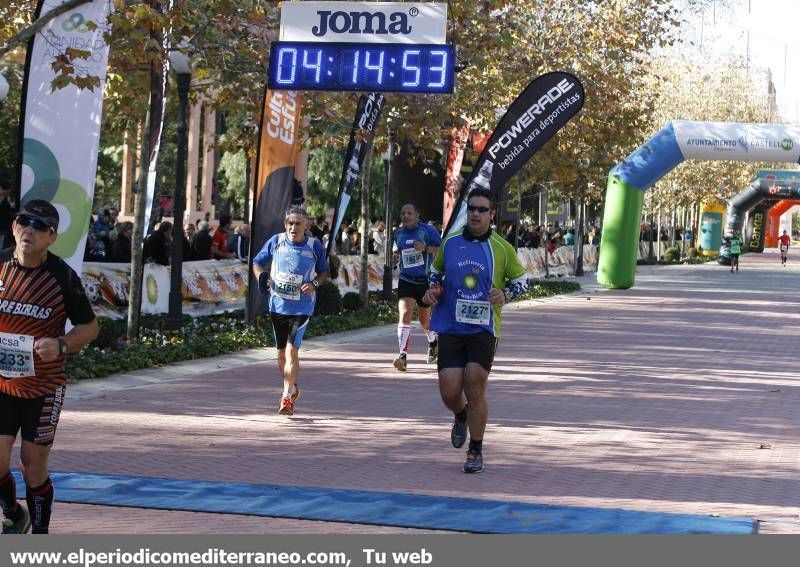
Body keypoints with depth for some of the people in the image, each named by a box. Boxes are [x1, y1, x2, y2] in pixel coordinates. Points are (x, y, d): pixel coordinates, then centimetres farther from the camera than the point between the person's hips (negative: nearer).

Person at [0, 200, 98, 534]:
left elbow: (90, 327, -1)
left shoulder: (63, 277, -9)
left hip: (44, 386, -2)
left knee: (34, 466, 4)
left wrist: (61, 345, -20)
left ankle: (40, 535, 25)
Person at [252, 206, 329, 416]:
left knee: (292, 350, -14)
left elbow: (323, 272, 8)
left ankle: (287, 397, -11)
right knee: (281, 352, 14)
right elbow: (257, 263, 8)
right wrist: (262, 278, -13)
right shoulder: (276, 242, -3)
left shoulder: (315, 246, -6)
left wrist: (314, 284, -13)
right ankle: (292, 388, 37)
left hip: (302, 307, -3)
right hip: (277, 304, 3)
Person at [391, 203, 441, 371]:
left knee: (424, 318, 15)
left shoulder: (428, 230, -7)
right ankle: (403, 354, -23)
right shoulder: (398, 233, 6)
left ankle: (433, 342, 48)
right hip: (406, 280, 2)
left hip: (426, 280, -2)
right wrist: (394, 254, 2)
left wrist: (425, 248, -23)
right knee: (405, 314, -18)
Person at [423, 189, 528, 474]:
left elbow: (522, 279, 10)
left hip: (484, 329, -2)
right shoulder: (450, 242, 5)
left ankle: (476, 451, 7)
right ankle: (461, 418, 36)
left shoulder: (502, 248, 0)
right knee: (449, 391, -2)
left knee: (475, 387, -10)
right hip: (450, 327, 2)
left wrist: (505, 294, -10)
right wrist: (433, 288, 2)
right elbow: (436, 270, 22)